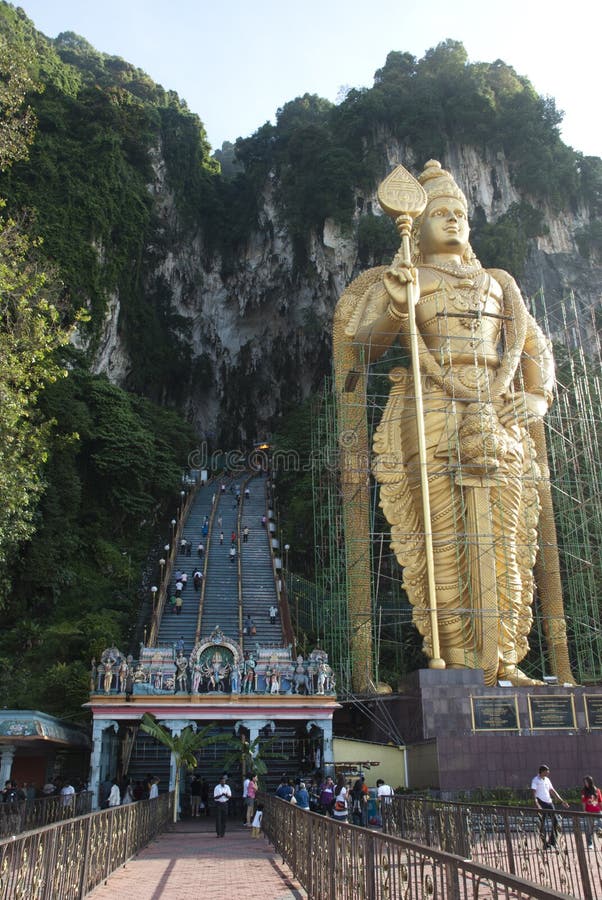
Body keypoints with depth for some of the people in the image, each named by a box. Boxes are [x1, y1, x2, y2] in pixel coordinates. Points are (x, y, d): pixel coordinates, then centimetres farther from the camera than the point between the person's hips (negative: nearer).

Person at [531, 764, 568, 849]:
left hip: (549, 802, 7)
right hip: (541, 803, -7)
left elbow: (553, 791, 20)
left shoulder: (547, 780, 14)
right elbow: (534, 793, -15)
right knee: (543, 824, -5)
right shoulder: (536, 780, -7)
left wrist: (562, 801, 16)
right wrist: (536, 805, -28)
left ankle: (553, 842, 15)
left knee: (555, 821, 2)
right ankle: (545, 844, 5)